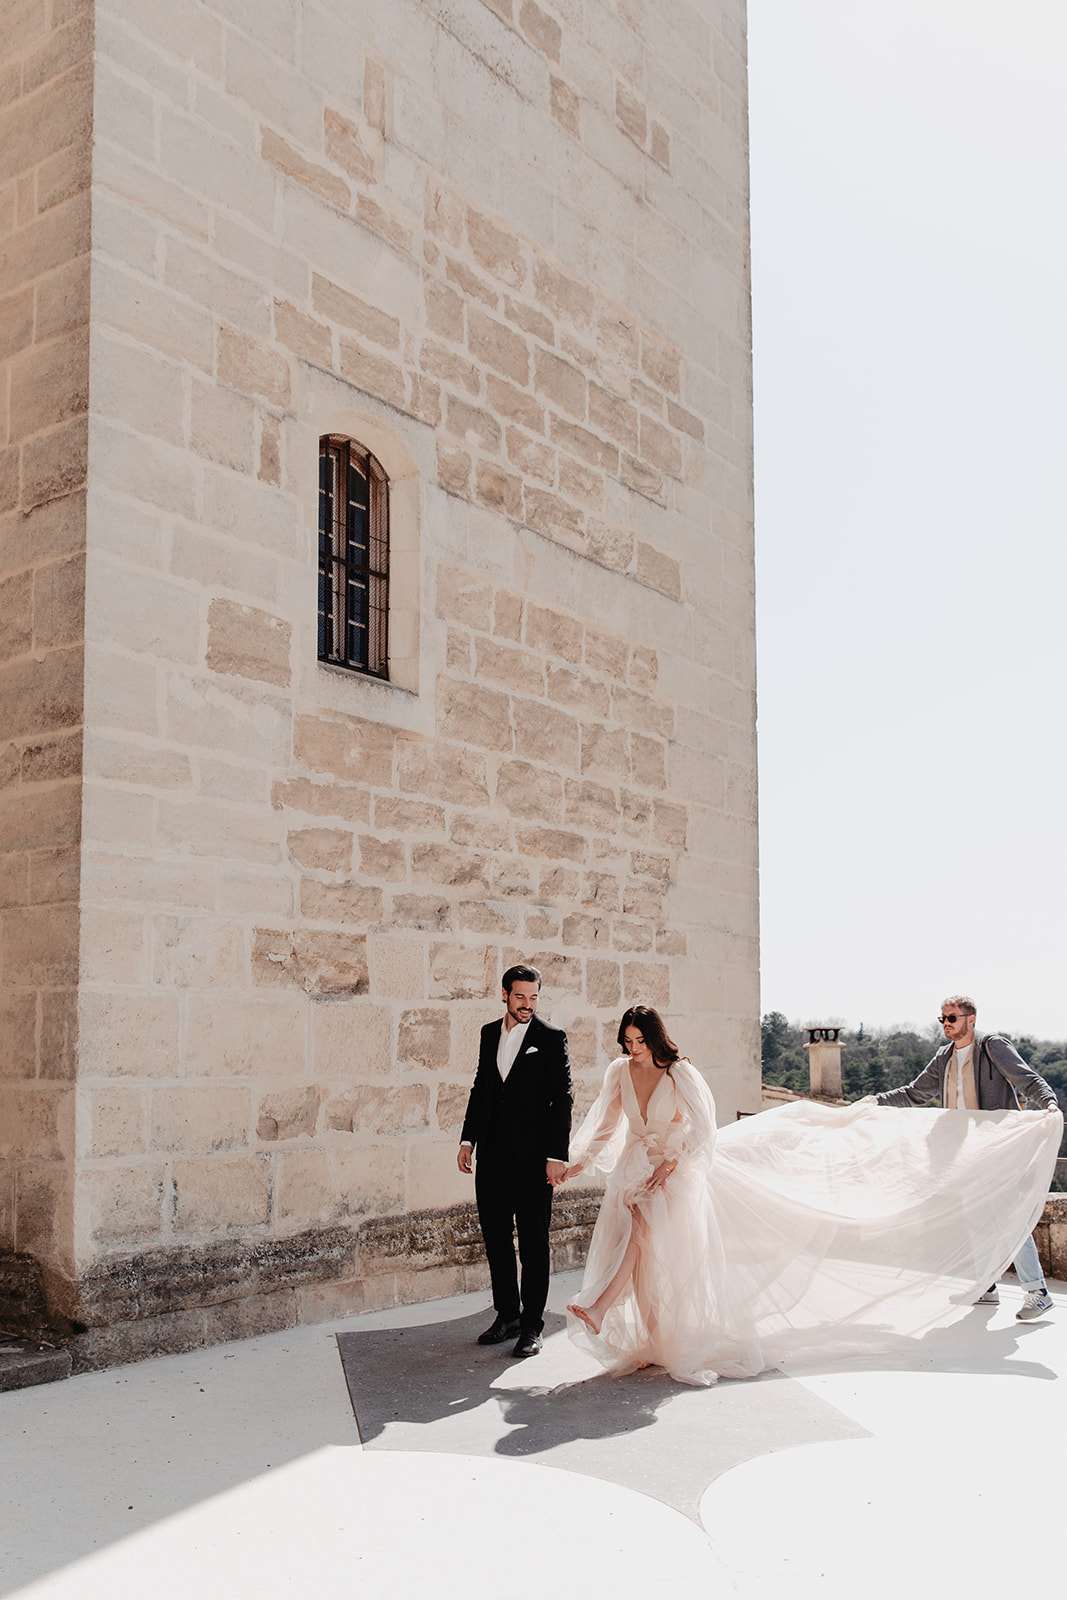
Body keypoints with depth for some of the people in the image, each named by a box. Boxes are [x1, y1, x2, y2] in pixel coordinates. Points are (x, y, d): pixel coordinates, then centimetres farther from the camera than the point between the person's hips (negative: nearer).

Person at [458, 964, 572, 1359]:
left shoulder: (551, 1038, -5)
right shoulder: (490, 1033, 11)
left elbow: (562, 1099, -7)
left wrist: (557, 1155, -13)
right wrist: (468, 1138, 10)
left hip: (532, 1156, -5)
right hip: (492, 1155, 5)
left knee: (533, 1243, 2)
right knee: (496, 1237, 12)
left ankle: (532, 1325, 11)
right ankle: (507, 1315, 25)